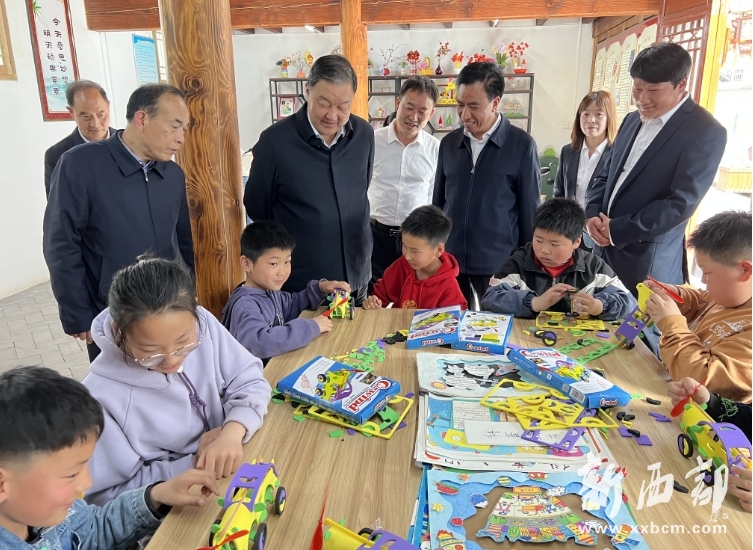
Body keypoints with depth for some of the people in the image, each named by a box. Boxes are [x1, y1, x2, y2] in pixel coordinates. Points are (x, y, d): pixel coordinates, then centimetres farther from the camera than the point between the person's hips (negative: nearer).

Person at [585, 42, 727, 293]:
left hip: (649, 259, -6)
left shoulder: (706, 132, -11)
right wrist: (592, 215, -4)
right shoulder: (633, 120, 12)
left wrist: (617, 230, -15)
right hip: (606, 248, 7)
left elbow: (681, 203, -17)